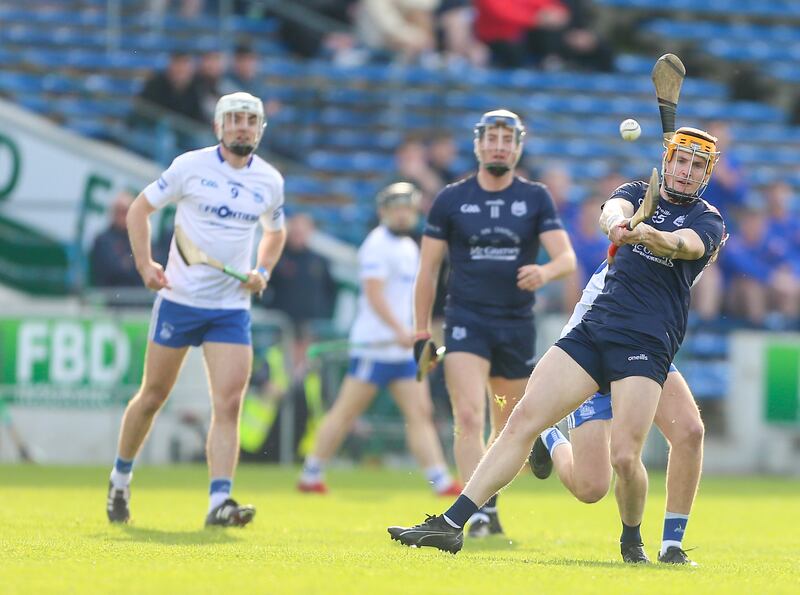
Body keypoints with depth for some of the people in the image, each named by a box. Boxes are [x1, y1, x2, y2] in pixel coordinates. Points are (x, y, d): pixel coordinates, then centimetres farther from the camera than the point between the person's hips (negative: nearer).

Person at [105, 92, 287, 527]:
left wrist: (263, 271, 5)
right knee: (153, 396, 7)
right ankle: (120, 479, 28)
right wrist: (145, 265, -8)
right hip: (179, 299, -2)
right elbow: (139, 209, 4)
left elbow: (275, 231, 24)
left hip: (231, 308, 2)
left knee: (228, 405, -12)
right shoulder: (191, 166, -4)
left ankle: (219, 502, -17)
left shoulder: (270, 181, 5)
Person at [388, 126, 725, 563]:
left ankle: (632, 540, 12)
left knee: (624, 456, -17)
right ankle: (451, 524, -9)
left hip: (646, 346, -4)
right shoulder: (638, 193, 15)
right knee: (523, 420, -8)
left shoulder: (706, 220, 5)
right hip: (593, 328, 4)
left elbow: (683, 245, -18)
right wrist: (616, 222, -34)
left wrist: (645, 235, -41)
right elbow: (613, 211, -9)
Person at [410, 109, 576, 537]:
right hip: (466, 322, -2)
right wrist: (421, 333, 5)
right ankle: (481, 512, -24)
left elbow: (567, 258, -4)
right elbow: (427, 270, 8)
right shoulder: (451, 200, 3)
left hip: (517, 326, 2)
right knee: (469, 418, -19)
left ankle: (488, 503, 30)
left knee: (508, 429, 9)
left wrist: (545, 272, -28)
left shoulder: (536, 199, 5)